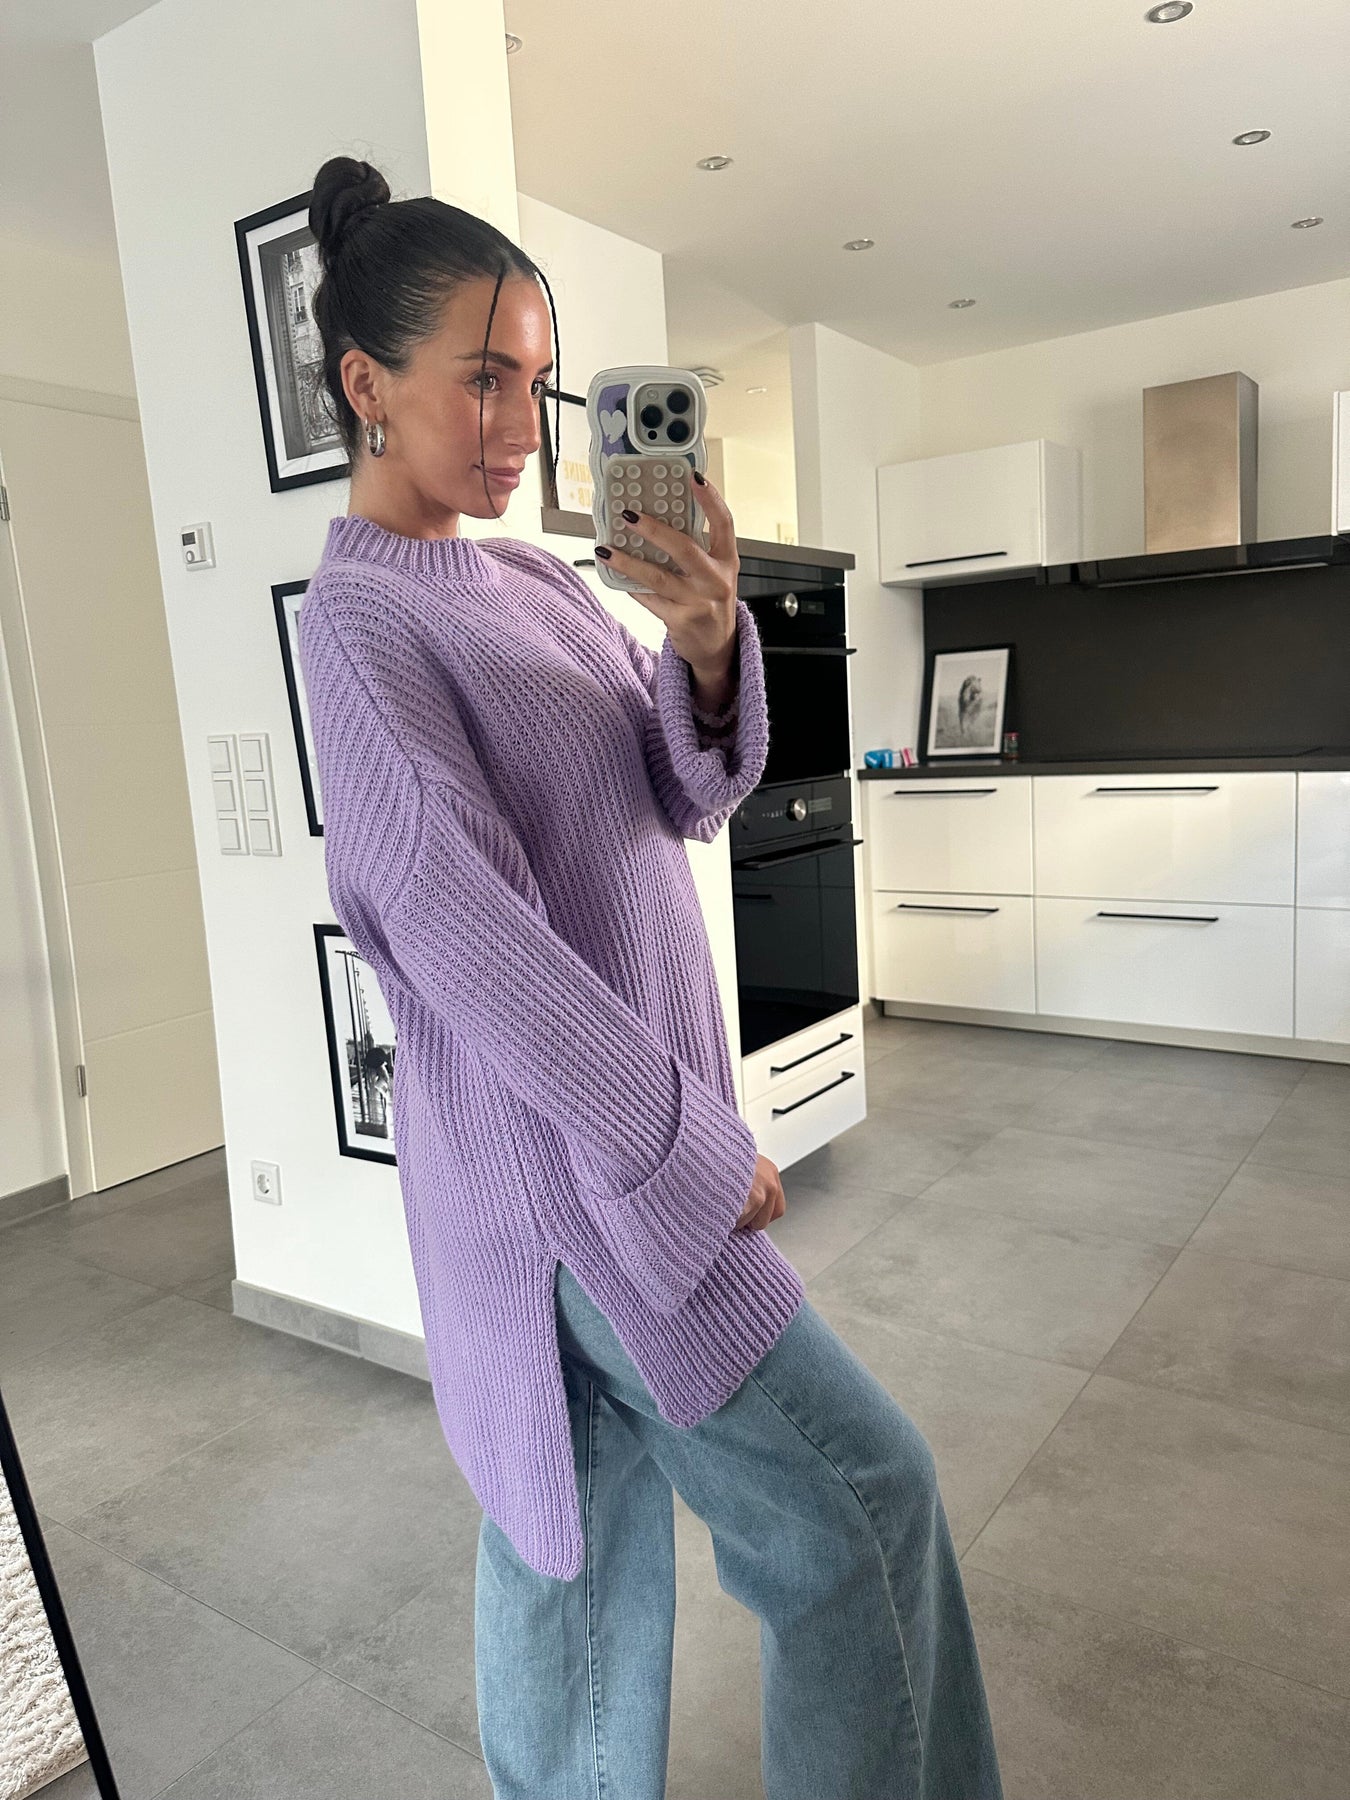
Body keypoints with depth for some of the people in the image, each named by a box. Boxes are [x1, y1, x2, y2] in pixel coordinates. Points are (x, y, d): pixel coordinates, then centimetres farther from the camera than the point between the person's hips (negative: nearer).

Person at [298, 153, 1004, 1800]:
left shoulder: (534, 582, 10)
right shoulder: (357, 618, -13)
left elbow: (690, 797, 4)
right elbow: (461, 934, -21)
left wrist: (709, 648, -17)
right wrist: (686, 1142, -18)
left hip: (624, 1114, 7)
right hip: (558, 1150, -7)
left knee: (578, 1508, 21)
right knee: (859, 1492, 1)